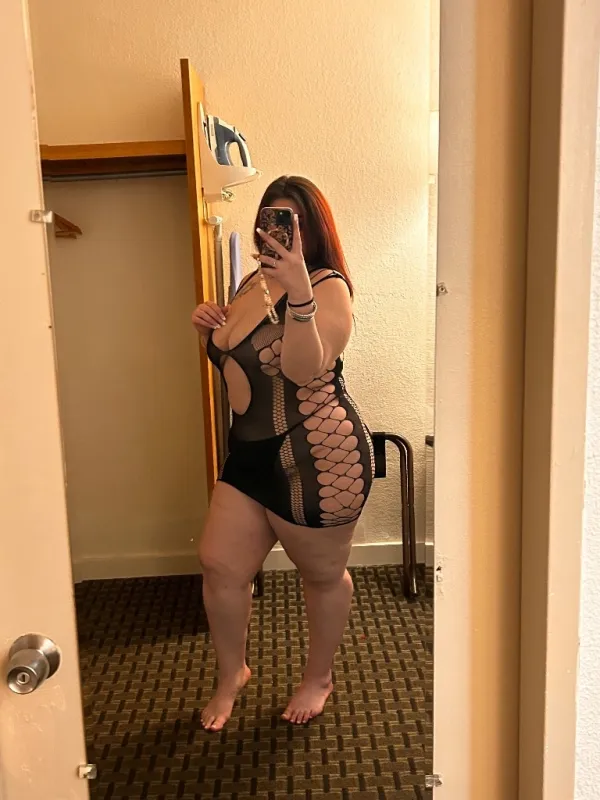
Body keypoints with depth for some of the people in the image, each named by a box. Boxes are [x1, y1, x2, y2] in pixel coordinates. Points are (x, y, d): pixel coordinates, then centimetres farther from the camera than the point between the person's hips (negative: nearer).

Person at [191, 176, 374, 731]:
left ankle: (319, 677, 39)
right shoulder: (256, 282, 12)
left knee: (323, 575, 13)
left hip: (318, 457, -7)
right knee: (220, 563, 9)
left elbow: (305, 369, -27)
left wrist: (301, 291, -37)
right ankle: (232, 673, 35)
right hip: (253, 452, 8)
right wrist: (208, 329, 3)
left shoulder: (327, 286, -12)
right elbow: (232, 361, 23)